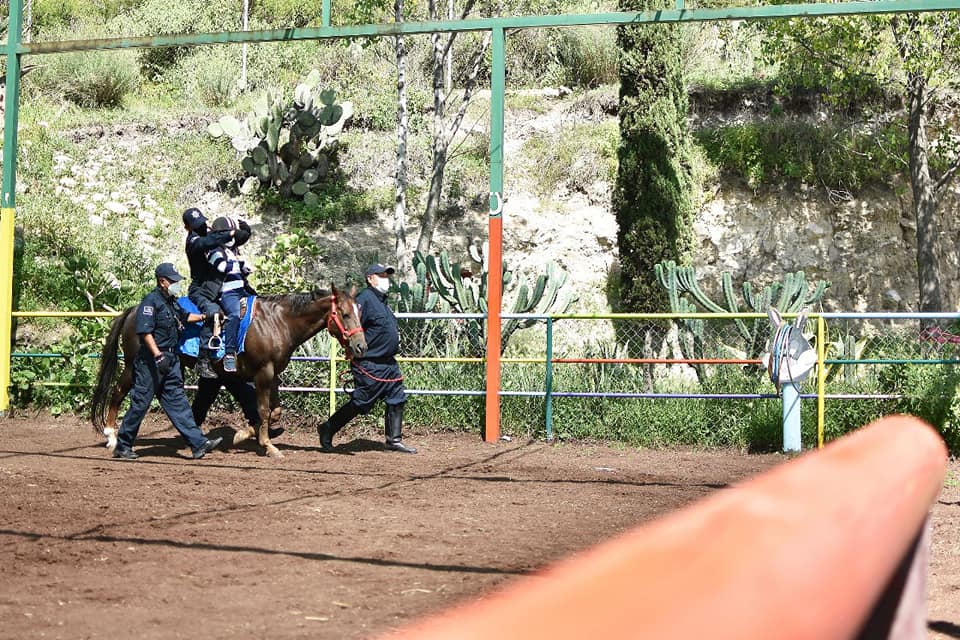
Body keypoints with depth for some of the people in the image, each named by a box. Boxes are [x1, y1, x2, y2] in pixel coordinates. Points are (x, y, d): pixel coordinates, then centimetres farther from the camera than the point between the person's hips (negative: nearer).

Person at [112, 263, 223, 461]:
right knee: (140, 403, 0)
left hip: (170, 360, 9)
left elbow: (183, 316, 34)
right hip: (151, 362, -9)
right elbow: (145, 332, -22)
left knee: (178, 401, 5)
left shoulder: (172, 301, 13)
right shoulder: (151, 301, -13)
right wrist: (158, 355, -28)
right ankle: (122, 446, 11)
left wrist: (203, 317, 23)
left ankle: (198, 443, 1)